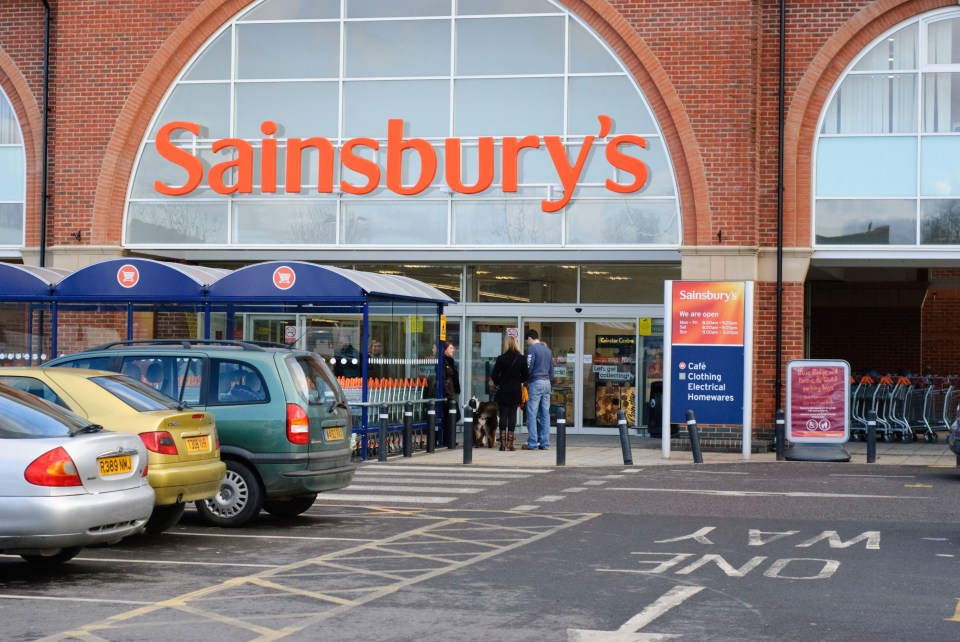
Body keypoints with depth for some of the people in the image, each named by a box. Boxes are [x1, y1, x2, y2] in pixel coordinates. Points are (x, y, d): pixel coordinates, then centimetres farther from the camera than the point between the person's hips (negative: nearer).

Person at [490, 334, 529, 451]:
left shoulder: (501, 359, -9)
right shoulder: (522, 359, -4)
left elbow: (494, 375, -8)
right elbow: (525, 375, 1)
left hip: (502, 391, -1)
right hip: (516, 392, 1)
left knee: (503, 415, 4)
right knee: (512, 415, 5)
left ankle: (503, 443, 0)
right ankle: (510, 443, 3)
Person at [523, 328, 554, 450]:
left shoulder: (532, 349, -7)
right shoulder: (547, 349, 15)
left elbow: (529, 367, -13)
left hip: (535, 382, -7)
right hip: (547, 382, 7)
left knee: (532, 414, -4)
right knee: (545, 414, 7)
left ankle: (532, 443, -7)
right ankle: (545, 443, 7)